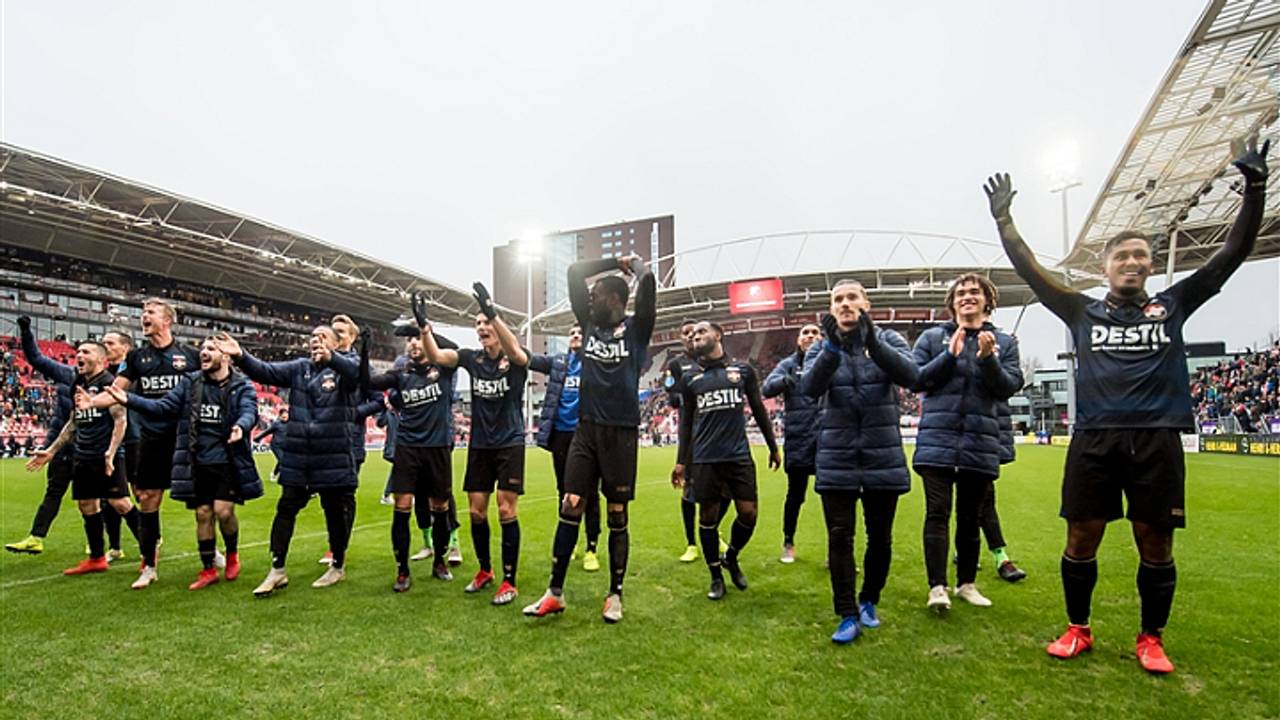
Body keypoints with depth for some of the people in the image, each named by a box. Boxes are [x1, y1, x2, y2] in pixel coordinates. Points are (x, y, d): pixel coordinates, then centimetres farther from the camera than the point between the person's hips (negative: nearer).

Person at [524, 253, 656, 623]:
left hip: (621, 433, -4)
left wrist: (635, 264, 5)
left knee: (617, 515, 5)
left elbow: (648, 283, -15)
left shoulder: (636, 328, -1)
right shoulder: (590, 324, 10)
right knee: (570, 508, 2)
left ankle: (615, 595, 18)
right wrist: (616, 262, 15)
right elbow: (574, 272, 9)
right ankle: (555, 593, 12)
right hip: (586, 429, 4)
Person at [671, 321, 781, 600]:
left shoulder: (743, 370, 6)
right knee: (708, 516, 4)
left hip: (739, 455, 0)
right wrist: (681, 461, 8)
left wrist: (773, 447, 13)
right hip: (705, 458, 0)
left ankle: (731, 557, 27)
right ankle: (716, 576, 21)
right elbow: (686, 421, 12)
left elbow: (759, 411, 11)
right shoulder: (690, 378, 9)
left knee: (748, 512, -2)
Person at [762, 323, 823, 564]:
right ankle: (788, 543, 29)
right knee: (795, 495, 10)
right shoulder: (789, 364, 4)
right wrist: (787, 379, -32)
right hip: (798, 440, 0)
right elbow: (767, 389, -11)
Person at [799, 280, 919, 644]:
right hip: (836, 458, 0)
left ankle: (869, 602, 33)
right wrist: (832, 347, -31)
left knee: (880, 536, 11)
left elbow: (911, 375, -18)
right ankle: (848, 616, 12)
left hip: (883, 456, 0)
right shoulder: (822, 347, 3)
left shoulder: (887, 340, 1)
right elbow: (809, 387, -15)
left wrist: (873, 342, -33)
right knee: (839, 537, -1)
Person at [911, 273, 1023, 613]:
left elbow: (1010, 387, 0)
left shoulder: (1004, 342, 10)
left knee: (970, 516, 12)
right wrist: (949, 355, -12)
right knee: (938, 512, -9)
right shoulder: (933, 337, 6)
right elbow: (915, 379, -2)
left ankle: (967, 583, 25)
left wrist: (988, 359, -15)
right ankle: (937, 587, -7)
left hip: (981, 441, 2)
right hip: (938, 439, -2)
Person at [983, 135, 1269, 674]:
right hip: (1094, 439, 0)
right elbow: (1030, 272, 6)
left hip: (1158, 438, 1)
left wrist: (1254, 187, 1)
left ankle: (1151, 639, 26)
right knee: (1081, 539, 5)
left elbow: (1235, 251, 9)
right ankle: (1078, 629, 23)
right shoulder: (1083, 311, 11)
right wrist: (1003, 219, 1)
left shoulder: (1172, 305, 13)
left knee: (1155, 545, 7)